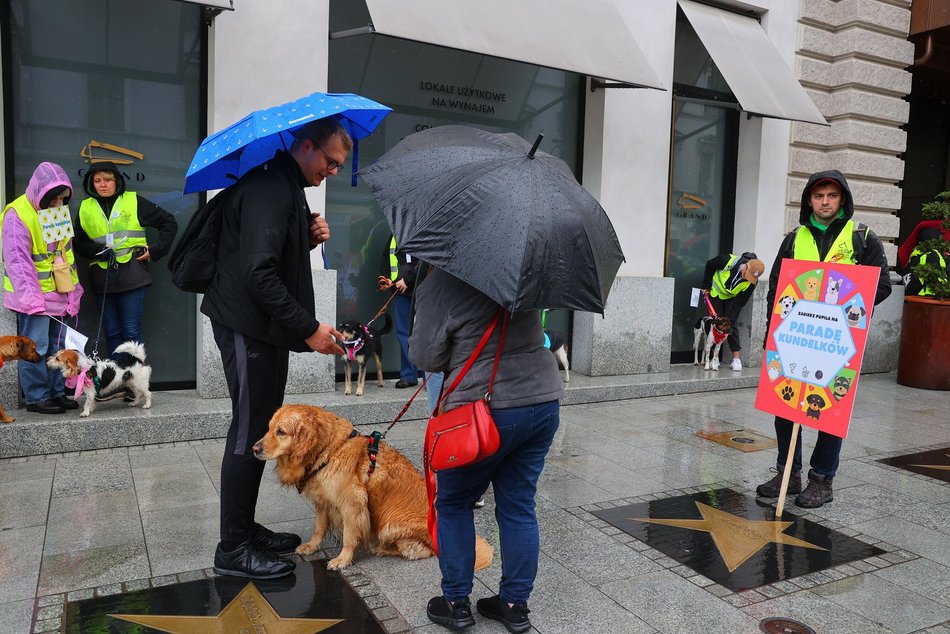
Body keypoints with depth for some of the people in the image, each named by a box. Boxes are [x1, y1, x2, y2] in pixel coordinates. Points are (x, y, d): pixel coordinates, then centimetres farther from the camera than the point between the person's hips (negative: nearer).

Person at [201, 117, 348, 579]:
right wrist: (308, 327, -24)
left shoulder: (285, 185, 16)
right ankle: (233, 549, 11)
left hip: (263, 328, 11)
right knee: (250, 433, -3)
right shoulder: (270, 188, -18)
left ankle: (246, 530, 29)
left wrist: (309, 237, 3)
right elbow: (258, 272, -27)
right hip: (249, 328, -11)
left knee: (260, 430, 16)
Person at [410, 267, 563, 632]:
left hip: (486, 408, -5)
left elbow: (425, 357, -8)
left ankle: (456, 602, 22)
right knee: (519, 506, 15)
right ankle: (515, 604, 24)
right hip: (544, 400, 6)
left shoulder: (437, 283, -10)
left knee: (453, 505, 15)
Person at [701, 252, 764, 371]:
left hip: (732, 298, 0)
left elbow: (739, 303, -22)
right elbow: (710, 266, -14)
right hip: (716, 293, 0)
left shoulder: (751, 283, -28)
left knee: (731, 324, -9)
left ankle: (736, 358, -3)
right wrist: (706, 286, -8)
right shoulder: (729, 260, -34)